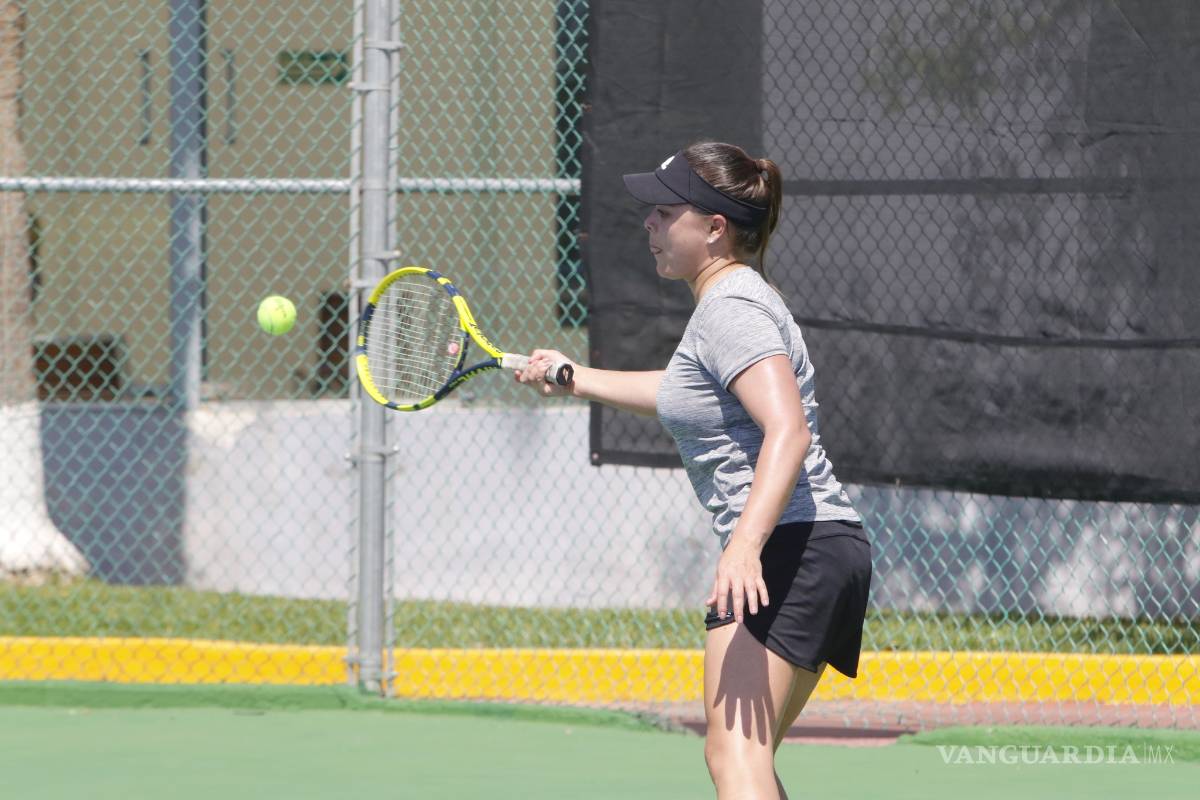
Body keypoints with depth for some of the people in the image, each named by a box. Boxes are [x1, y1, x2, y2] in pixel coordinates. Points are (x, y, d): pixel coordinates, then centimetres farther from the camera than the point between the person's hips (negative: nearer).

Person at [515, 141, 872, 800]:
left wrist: (745, 545, -37)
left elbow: (788, 431, -27)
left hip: (793, 548, -11)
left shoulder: (732, 310, -13)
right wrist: (577, 379, 39)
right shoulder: (733, 300, 19)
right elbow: (693, 395, 40)